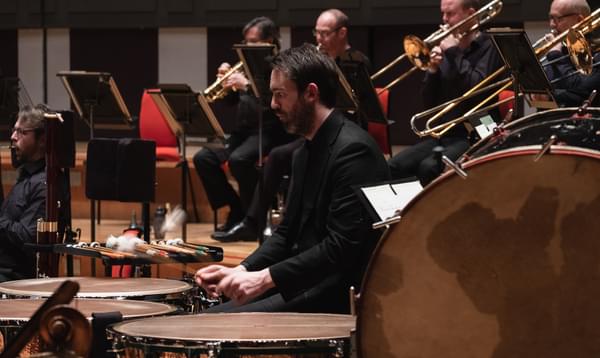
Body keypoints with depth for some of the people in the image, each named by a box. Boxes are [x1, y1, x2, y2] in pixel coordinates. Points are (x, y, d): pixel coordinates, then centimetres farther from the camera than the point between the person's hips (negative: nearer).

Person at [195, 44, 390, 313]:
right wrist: (242, 270, 3)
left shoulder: (352, 150, -15)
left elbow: (342, 246, -23)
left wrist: (266, 277, -24)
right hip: (306, 285, 9)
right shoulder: (305, 153, 16)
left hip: (341, 295, -9)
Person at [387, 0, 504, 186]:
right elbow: (429, 103, 13)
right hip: (444, 134, 7)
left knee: (429, 168, -32)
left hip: (474, 136, -7)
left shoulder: (488, 46, -4)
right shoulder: (447, 49, 14)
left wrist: (454, 54, -14)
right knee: (394, 167, -16)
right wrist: (432, 70, -3)